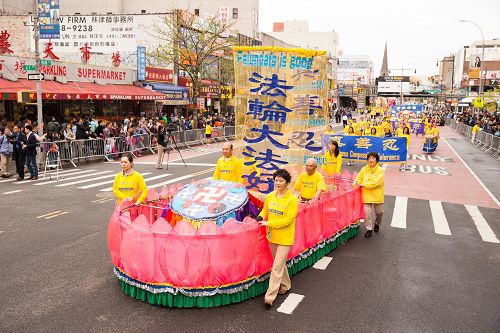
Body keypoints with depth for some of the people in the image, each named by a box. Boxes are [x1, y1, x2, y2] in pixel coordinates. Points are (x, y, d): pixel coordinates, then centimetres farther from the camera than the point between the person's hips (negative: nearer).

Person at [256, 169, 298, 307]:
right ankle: (286, 285, 41)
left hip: (285, 238, -6)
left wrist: (269, 223, -20)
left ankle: (270, 296, -1)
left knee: (277, 267, -5)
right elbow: (265, 211, 16)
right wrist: (260, 217, -5)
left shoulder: (292, 200, -15)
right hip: (272, 236, 6)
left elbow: (288, 220, -20)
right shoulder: (270, 196, 3)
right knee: (280, 264, 21)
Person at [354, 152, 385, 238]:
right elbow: (358, 178, 5)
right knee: (367, 212, -7)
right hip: (366, 195, 1)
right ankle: (369, 229, 6)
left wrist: (363, 184, -18)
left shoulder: (381, 170, -9)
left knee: (379, 212, 13)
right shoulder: (364, 169, 3)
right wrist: (356, 183, -16)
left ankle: (377, 224, 42)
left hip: (377, 195, -1)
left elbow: (376, 183, -18)